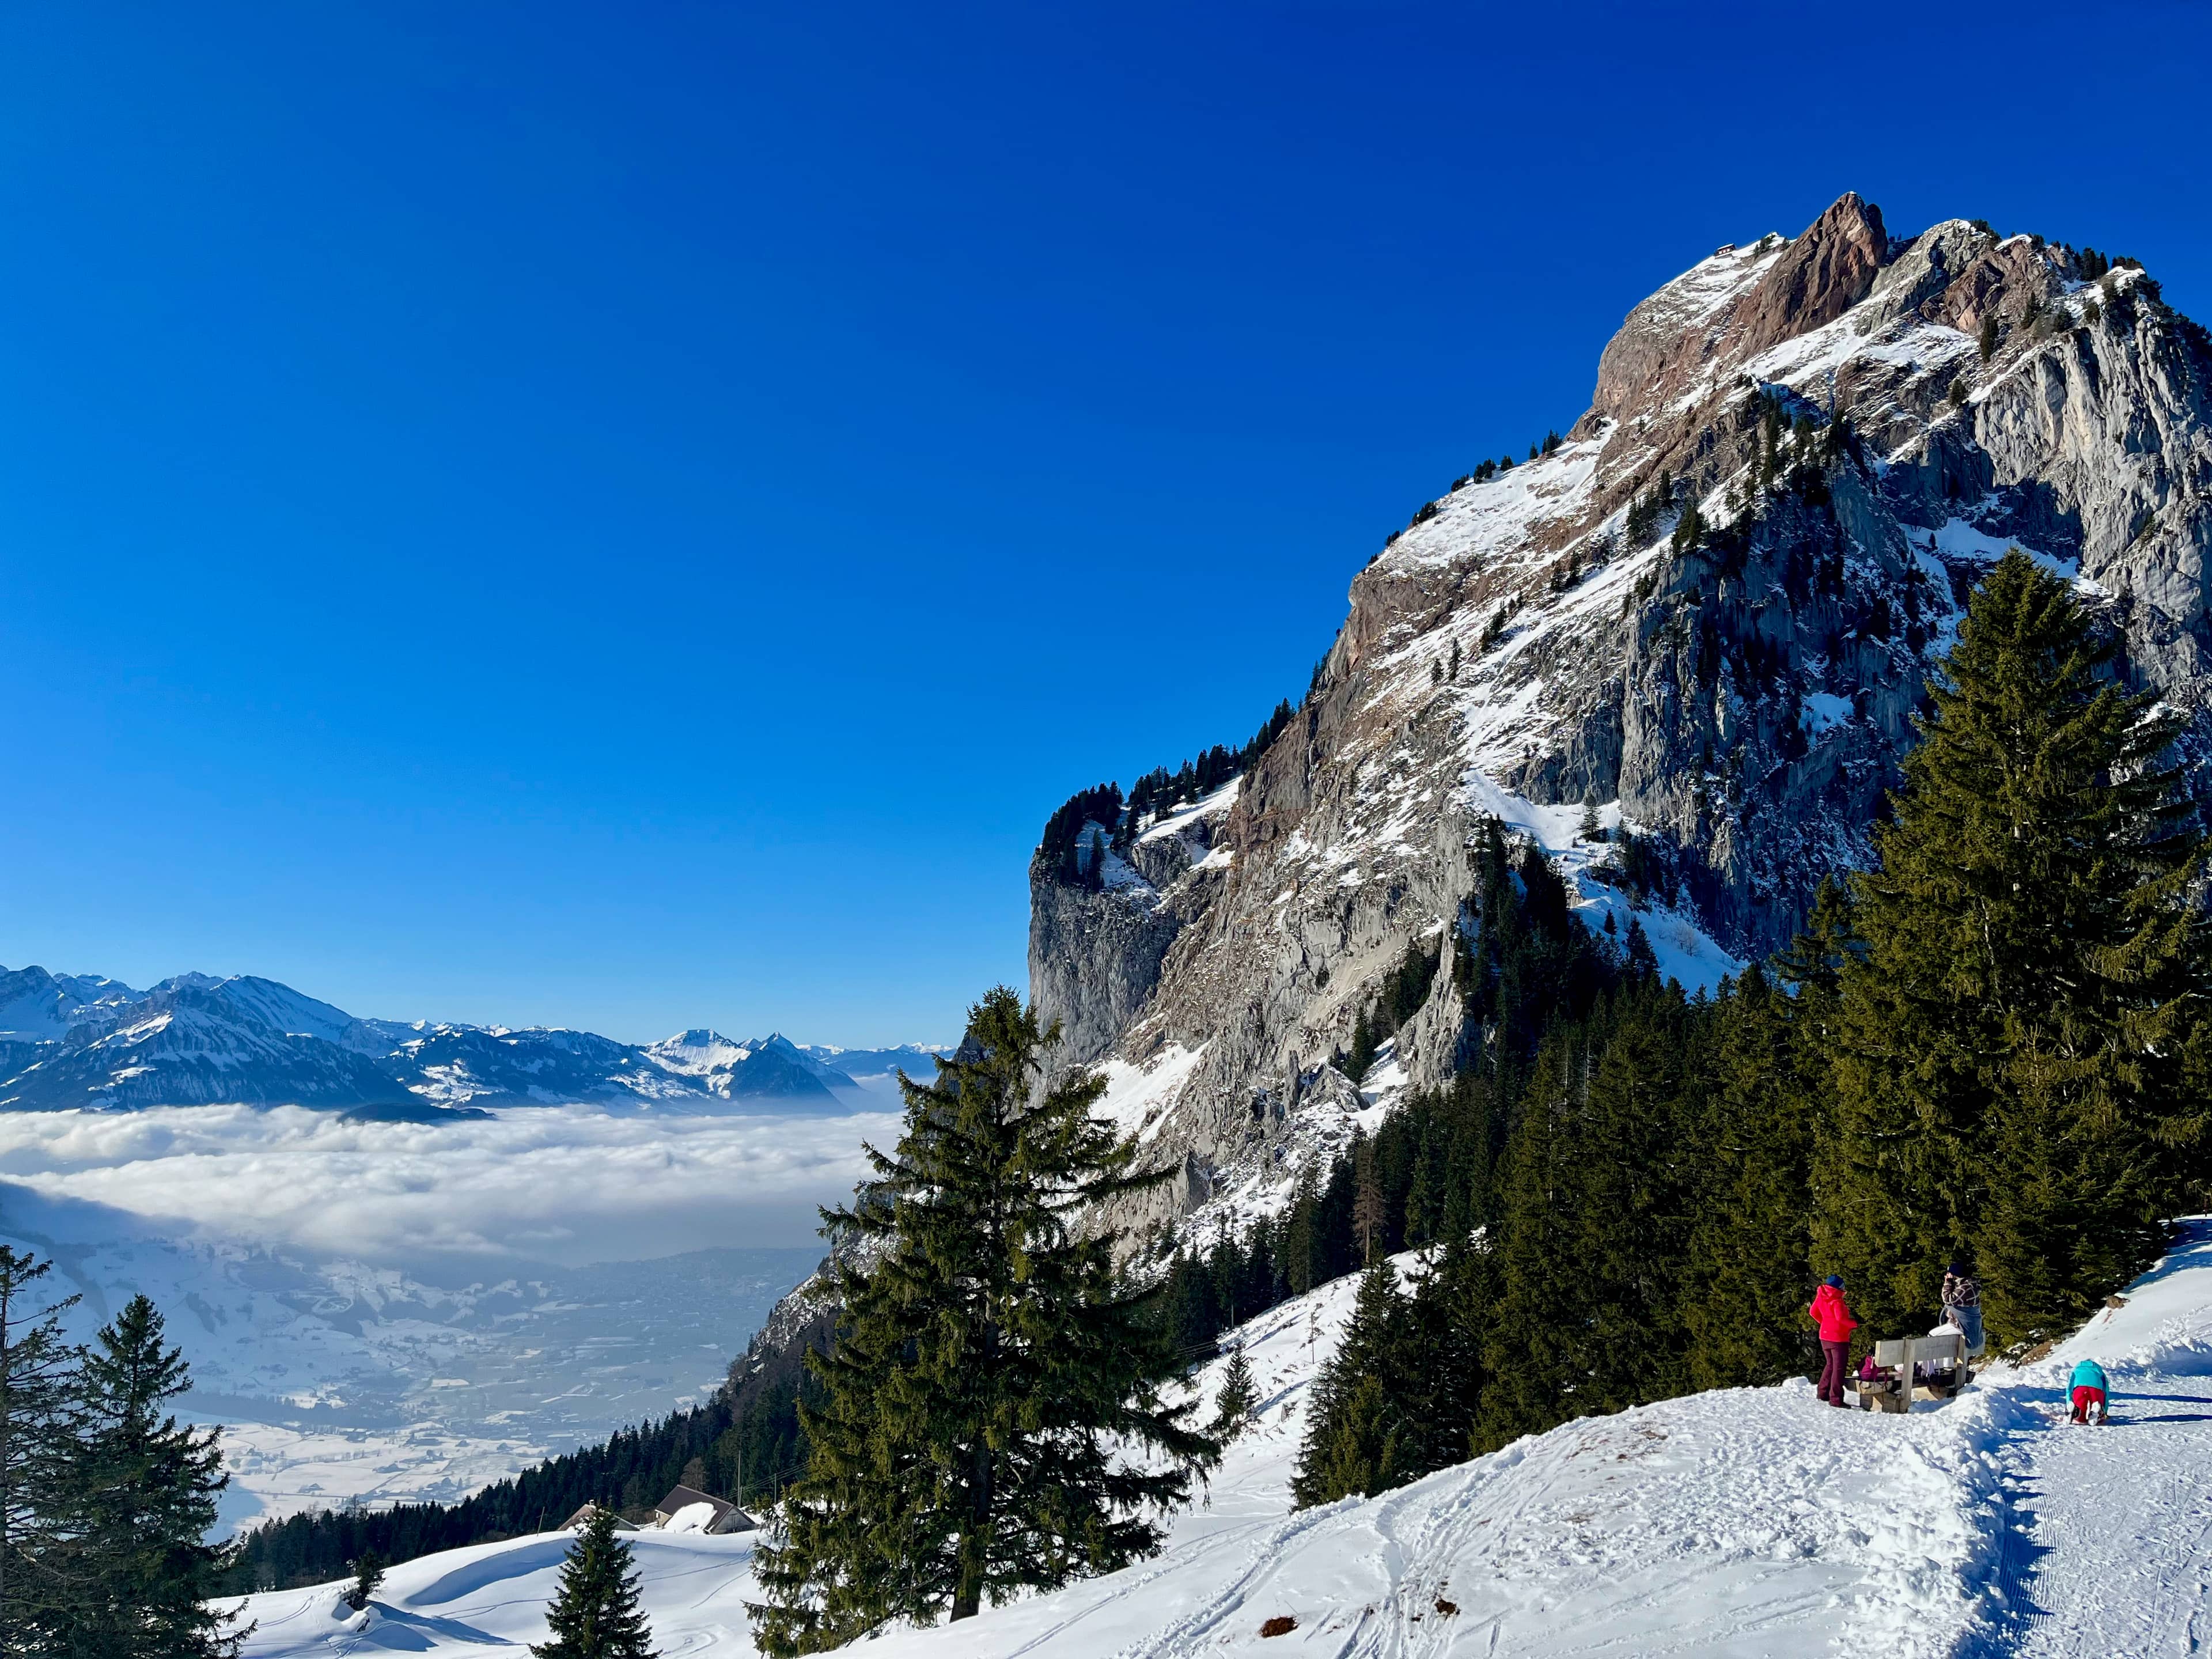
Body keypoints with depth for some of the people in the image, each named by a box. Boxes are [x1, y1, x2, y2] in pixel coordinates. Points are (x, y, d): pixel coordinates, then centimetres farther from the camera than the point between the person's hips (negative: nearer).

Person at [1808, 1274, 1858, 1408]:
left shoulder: (1821, 1297, 5)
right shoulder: (1836, 1300, -18)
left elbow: (1813, 1312, 13)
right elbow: (1841, 1318, -26)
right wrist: (1854, 1323, -10)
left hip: (1825, 1336, 8)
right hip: (1838, 1337, -8)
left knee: (1830, 1364, 23)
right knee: (1839, 1368, -2)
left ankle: (1823, 1392, 27)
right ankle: (1836, 1399, -2)